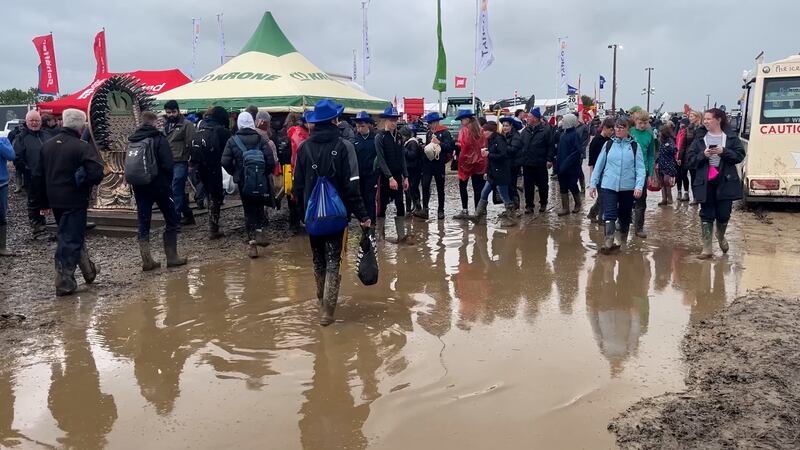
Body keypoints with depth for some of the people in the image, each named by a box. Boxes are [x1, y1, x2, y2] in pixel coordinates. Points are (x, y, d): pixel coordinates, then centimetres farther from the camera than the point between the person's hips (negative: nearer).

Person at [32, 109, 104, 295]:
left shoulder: (48, 145, 7)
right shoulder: (83, 147, -15)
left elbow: (37, 176, 11)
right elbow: (97, 174, -24)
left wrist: (43, 201, 17)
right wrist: (84, 183, -2)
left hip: (55, 201, 7)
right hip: (74, 202, -7)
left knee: (75, 235, 21)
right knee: (70, 241, 0)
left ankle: (88, 271, 31)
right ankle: (64, 284, 3)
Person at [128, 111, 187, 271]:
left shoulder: (132, 140, 7)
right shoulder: (159, 139, -11)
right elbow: (168, 165, -16)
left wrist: (136, 181, 16)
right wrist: (169, 181, 0)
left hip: (139, 187, 5)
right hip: (160, 185, -5)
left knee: (143, 224, 7)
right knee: (171, 221, 8)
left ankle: (147, 261, 6)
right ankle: (172, 257, 8)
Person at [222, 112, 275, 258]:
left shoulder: (233, 140, -2)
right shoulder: (260, 139, -3)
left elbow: (225, 162, -8)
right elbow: (270, 160, -9)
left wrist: (235, 173, 8)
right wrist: (265, 173, 7)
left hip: (244, 182, 0)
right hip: (261, 181, 0)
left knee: (249, 210, 9)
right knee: (260, 206, 18)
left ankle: (252, 243, 7)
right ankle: (260, 232, -2)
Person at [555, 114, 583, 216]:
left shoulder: (575, 135, -13)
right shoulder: (563, 134, 9)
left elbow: (577, 151, -19)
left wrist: (566, 163, -23)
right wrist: (558, 163, 8)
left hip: (572, 168, -7)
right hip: (562, 167, 7)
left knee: (572, 186, 5)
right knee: (563, 187, 7)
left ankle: (578, 204, 27)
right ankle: (565, 208, 13)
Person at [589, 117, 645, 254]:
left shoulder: (635, 146, 2)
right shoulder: (608, 144, 5)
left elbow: (640, 168, -2)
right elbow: (599, 165, 7)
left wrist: (639, 186, -14)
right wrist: (593, 184, 4)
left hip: (628, 187, 1)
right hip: (609, 186, 0)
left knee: (625, 216, 13)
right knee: (610, 215, -12)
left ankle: (623, 242, 28)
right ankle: (608, 243, -15)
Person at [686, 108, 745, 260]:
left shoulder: (731, 136, 3)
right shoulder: (700, 138, 5)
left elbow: (740, 155, -2)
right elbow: (690, 160, 2)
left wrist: (724, 151, -16)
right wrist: (703, 155, -15)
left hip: (725, 181, 0)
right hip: (705, 183, 0)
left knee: (724, 214, 5)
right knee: (706, 215, 0)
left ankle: (721, 237, 38)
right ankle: (707, 248, 5)